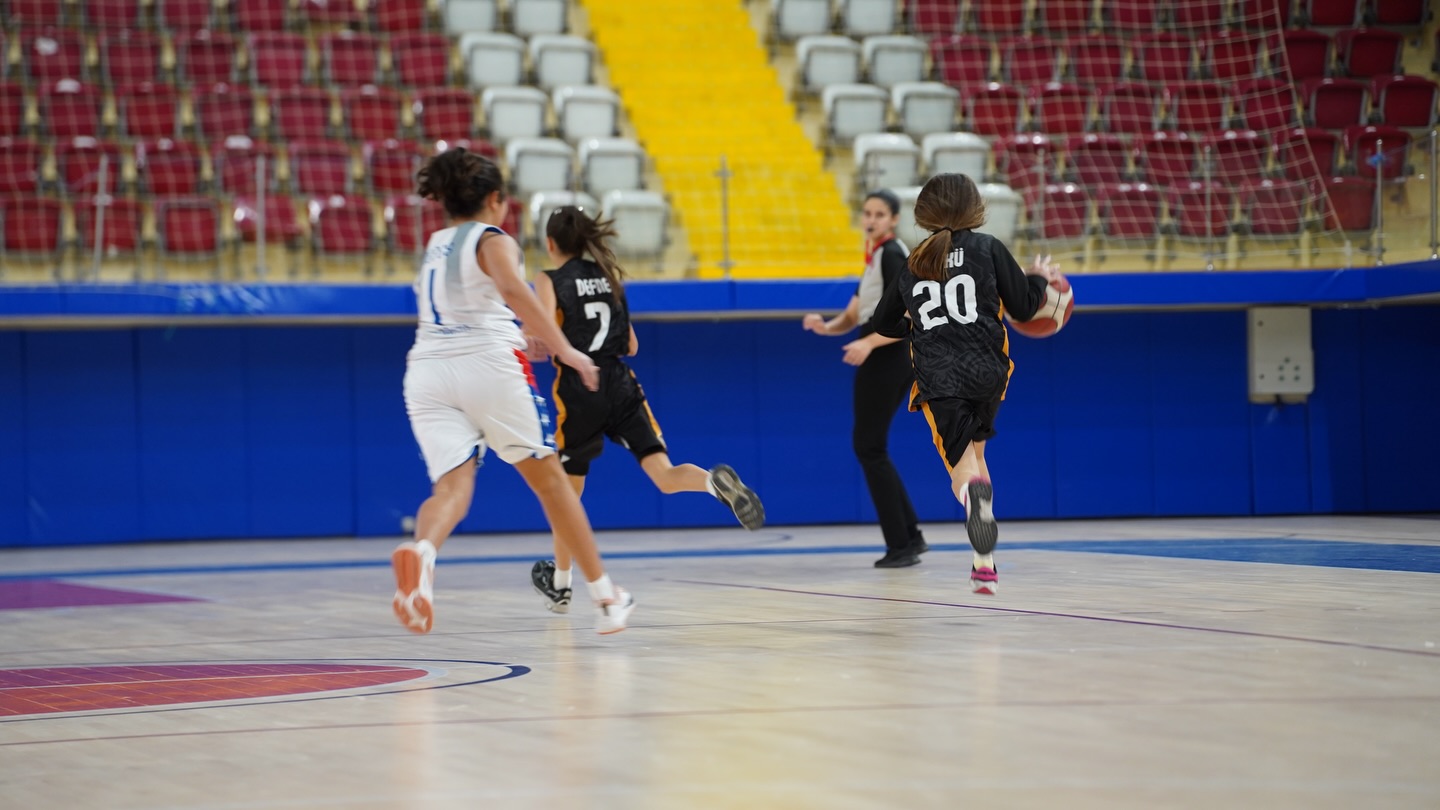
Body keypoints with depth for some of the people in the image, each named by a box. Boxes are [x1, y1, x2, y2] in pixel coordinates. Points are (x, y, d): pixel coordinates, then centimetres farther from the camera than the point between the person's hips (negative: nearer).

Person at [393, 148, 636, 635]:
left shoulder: (434, 245, 24)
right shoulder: (493, 241, 3)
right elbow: (513, 290, -19)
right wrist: (565, 351, -20)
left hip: (427, 371, 5)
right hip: (487, 362, -5)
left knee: (452, 485, -10)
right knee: (549, 478, 10)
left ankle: (420, 553, -47)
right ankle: (605, 597, 17)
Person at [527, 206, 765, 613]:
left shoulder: (549, 281, 0)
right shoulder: (610, 276, 15)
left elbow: (546, 332, -19)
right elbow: (631, 345, 15)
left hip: (579, 391, -3)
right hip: (621, 384, 3)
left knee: (567, 492, 14)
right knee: (665, 476, -7)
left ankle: (560, 586, 25)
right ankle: (715, 481, -40)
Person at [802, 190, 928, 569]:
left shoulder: (892, 255, -13)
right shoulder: (877, 257, 17)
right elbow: (853, 316, 16)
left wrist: (869, 343, -32)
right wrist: (826, 326, -4)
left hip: (886, 359, -10)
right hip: (884, 359, 10)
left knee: (870, 446, -6)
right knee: (869, 445, 14)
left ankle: (901, 545, -4)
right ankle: (910, 536, 15)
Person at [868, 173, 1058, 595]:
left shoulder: (913, 264, 12)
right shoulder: (988, 248, 3)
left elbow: (883, 323, 21)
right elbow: (1022, 308, 3)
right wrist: (1039, 277, 23)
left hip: (938, 381, 0)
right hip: (988, 371, 0)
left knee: (961, 463, -3)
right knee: (974, 448, 22)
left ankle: (973, 490, -43)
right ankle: (984, 564, 17)